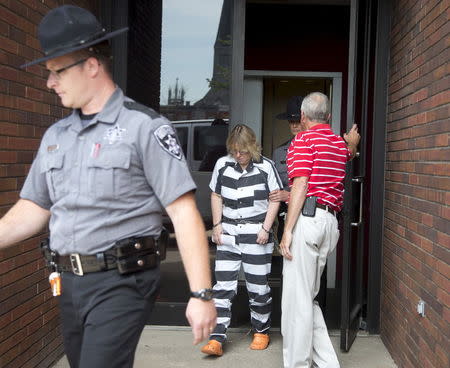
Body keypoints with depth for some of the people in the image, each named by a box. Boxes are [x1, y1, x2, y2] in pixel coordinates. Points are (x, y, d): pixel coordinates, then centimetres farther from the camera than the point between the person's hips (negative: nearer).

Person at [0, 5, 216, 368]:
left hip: (122, 282, -6)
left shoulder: (144, 127, -9)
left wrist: (201, 294, -17)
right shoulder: (55, 135, 10)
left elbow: (184, 213, -13)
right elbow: (32, 211, 14)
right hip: (69, 283, 7)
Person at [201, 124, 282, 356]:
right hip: (228, 234, 3)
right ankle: (216, 339, 1)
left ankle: (261, 332, 26)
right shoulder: (222, 165, 4)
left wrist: (266, 228, -7)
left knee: (258, 286, 6)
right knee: (223, 286, -1)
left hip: (256, 235, -2)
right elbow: (216, 196, 13)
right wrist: (217, 225, 4)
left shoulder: (265, 167, -4)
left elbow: (275, 199, 0)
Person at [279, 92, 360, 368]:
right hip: (330, 222, 8)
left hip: (308, 218, -8)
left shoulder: (304, 139, -3)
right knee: (308, 298, 15)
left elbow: (301, 185, -14)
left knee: (297, 298, -4)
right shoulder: (340, 144, 19)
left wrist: (287, 230, -15)